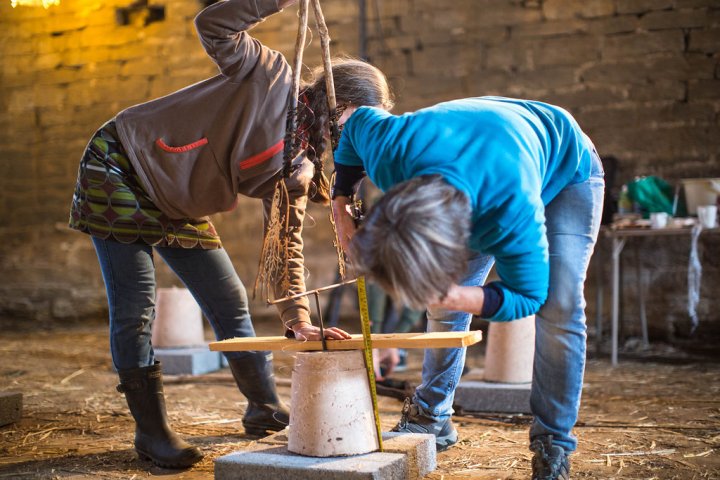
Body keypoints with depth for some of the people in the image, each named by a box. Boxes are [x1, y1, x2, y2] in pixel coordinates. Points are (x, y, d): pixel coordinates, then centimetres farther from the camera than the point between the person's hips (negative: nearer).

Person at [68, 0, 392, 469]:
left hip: (179, 211, 7)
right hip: (121, 168, -6)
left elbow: (287, 243, -7)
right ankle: (151, 430, 4)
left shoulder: (296, 169, -5)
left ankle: (266, 408, 22)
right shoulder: (271, 75, -18)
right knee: (136, 304, -9)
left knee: (229, 299, 6)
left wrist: (298, 318, -17)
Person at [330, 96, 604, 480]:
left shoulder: (515, 213, -47)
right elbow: (356, 121, -11)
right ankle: (432, 417, 20)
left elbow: (528, 296, -29)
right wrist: (340, 207, -12)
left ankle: (553, 447, -7)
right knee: (443, 300, 1)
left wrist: (454, 297, -44)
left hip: (566, 171, -4)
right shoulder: (388, 149, -36)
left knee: (559, 307, -20)